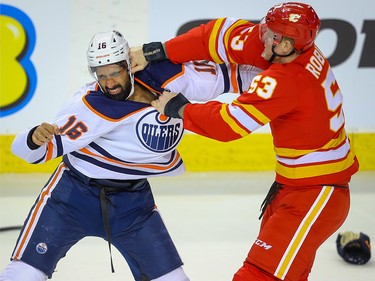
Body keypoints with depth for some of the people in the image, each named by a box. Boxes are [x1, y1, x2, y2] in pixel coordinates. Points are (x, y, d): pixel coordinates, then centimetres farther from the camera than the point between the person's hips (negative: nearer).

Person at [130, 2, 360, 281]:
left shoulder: (283, 81, -28)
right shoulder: (299, 48, -4)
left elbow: (230, 123, -24)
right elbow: (225, 35, -3)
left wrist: (178, 108, -9)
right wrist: (158, 52, -6)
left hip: (316, 196, -10)